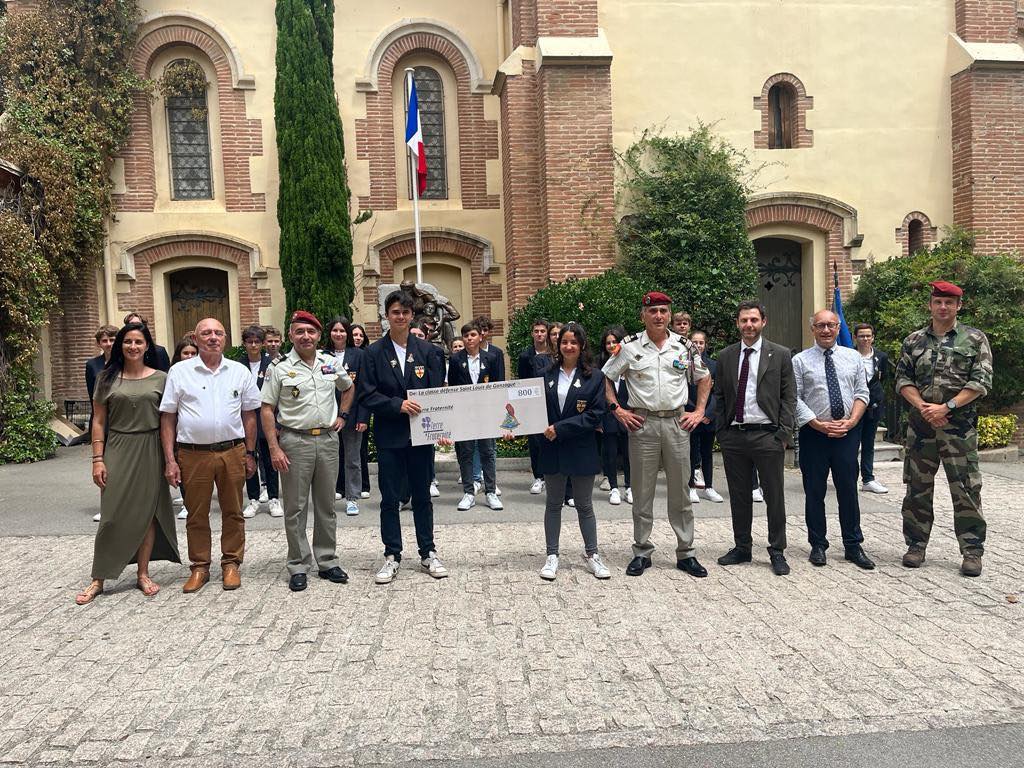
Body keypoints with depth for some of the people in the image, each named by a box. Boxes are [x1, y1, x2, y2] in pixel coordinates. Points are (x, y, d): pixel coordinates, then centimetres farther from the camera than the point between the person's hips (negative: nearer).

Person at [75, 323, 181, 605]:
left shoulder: (160, 378, 3)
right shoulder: (107, 378, 4)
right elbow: (99, 421, 4)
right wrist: (98, 459, -2)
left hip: (150, 452, 0)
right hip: (117, 451, 0)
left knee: (146, 513, 6)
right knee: (113, 515, -1)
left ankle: (143, 574, 17)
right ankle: (98, 579, 11)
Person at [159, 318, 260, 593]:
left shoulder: (240, 372, 6)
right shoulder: (179, 372, 2)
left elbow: (249, 415, 11)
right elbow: (168, 418, 2)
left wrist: (250, 453, 7)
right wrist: (170, 460, -2)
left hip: (232, 452, 1)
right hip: (193, 454, -1)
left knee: (233, 512, 9)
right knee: (196, 514, 8)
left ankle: (231, 564, 22)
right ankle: (199, 567, 22)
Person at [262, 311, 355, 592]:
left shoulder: (331, 363, 6)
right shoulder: (280, 368, -5)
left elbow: (349, 387, 24)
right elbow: (266, 409, -4)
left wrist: (342, 415, 11)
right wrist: (274, 448, -10)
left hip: (327, 439, 3)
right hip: (294, 442, -3)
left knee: (326, 505, 11)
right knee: (296, 508, 4)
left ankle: (327, 561, 22)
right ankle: (298, 567, 15)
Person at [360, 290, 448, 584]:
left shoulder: (425, 350, 4)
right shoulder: (374, 352, -1)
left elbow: (438, 391, 3)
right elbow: (367, 395, -5)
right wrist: (398, 405, -18)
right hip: (389, 436, -1)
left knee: (422, 496, 11)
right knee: (389, 499, 7)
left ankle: (428, 553, 23)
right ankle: (392, 556, 19)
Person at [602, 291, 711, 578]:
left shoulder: (684, 346, 5)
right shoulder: (629, 347, -1)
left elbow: (704, 378, 17)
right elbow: (605, 377, 6)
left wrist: (699, 411, 8)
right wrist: (617, 410, -2)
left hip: (677, 423, 2)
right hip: (642, 423, -1)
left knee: (680, 492, 8)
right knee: (642, 492, 6)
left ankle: (685, 553, 20)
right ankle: (641, 552, 18)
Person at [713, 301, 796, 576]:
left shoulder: (780, 355, 1)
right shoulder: (726, 356, 9)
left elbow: (789, 397, 0)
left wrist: (784, 434, -7)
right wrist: (720, 431, 5)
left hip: (767, 435, -3)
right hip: (733, 436, 3)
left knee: (775, 497, 4)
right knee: (738, 497, 11)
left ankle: (777, 552, 16)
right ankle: (742, 548, 24)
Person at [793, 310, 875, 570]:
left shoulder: (853, 357, 9)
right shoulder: (800, 361, 1)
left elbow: (862, 393, 6)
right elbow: (795, 399, -5)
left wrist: (851, 421, -9)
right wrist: (819, 424, -12)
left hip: (848, 432, 2)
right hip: (814, 433, -2)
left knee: (849, 489, 7)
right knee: (814, 492, 6)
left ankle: (853, 546, 18)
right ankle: (817, 545, 18)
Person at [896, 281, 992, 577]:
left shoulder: (975, 339, 2)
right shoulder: (913, 341, 10)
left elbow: (981, 381, -5)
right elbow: (903, 379, 6)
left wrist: (946, 407, -13)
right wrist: (922, 406, -9)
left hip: (959, 426, -2)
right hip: (921, 424, 3)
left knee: (966, 490, 0)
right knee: (917, 488, 7)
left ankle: (972, 551, 11)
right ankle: (916, 544, 18)